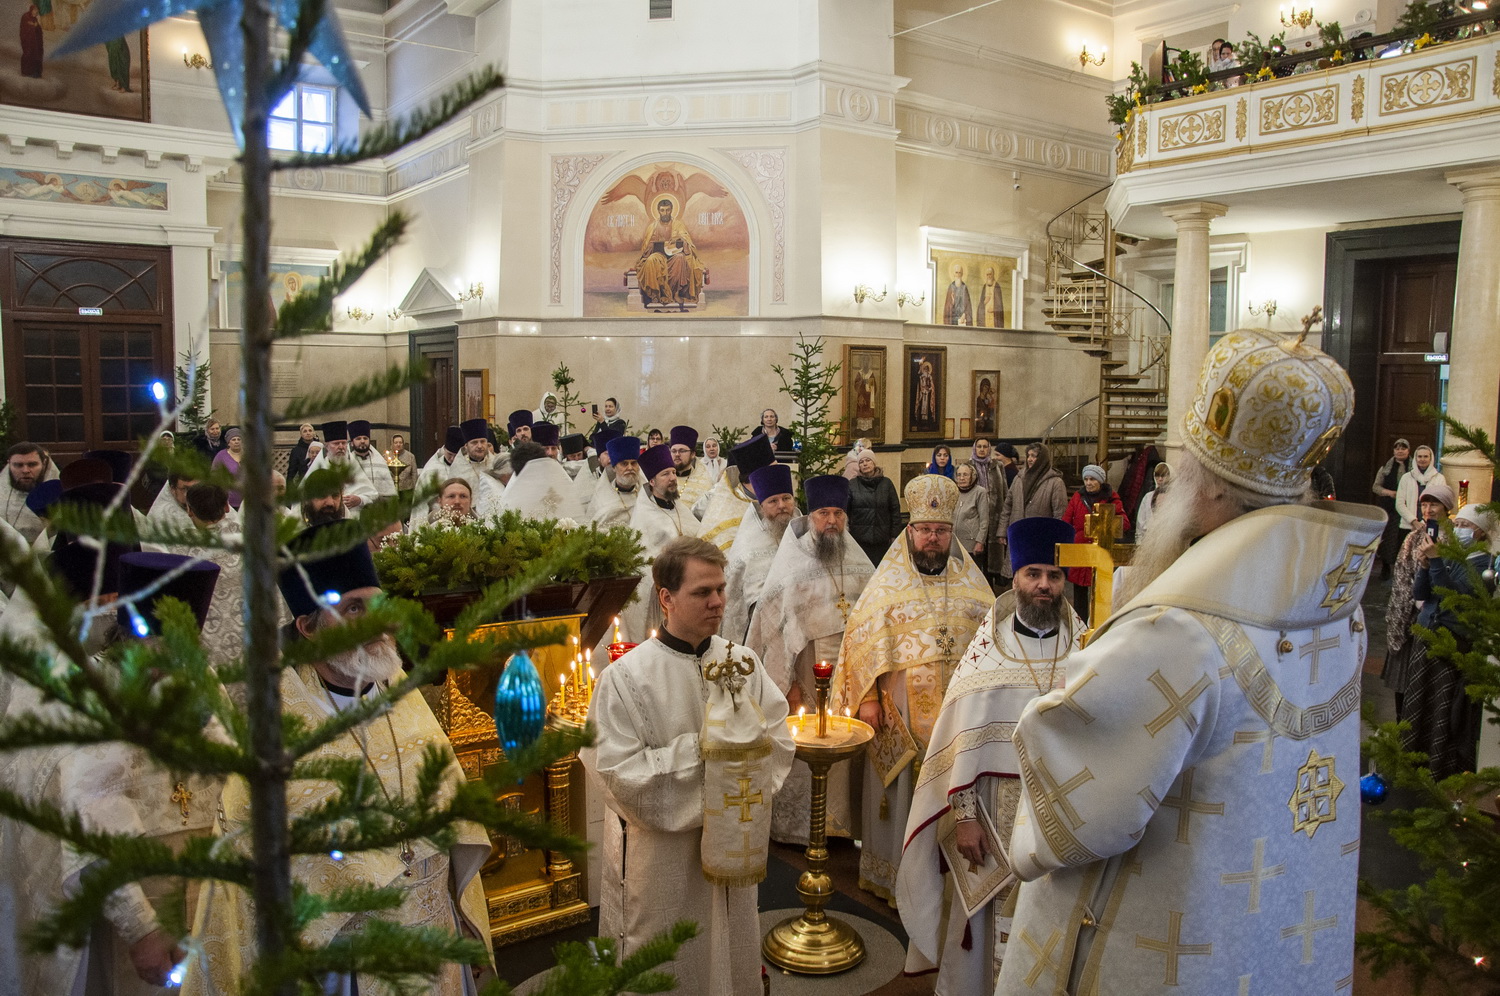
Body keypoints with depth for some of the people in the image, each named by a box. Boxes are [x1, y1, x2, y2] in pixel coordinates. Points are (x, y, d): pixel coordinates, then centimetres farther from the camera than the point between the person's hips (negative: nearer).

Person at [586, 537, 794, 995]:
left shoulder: (741, 662, -3)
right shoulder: (626, 676, -17)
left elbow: (779, 739, 1)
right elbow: (619, 771, -20)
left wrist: (749, 744, -19)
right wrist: (697, 749, -22)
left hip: (731, 838, 4)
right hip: (658, 850, -4)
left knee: (733, 955, 21)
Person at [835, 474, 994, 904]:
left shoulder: (972, 583, 7)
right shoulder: (888, 583, 0)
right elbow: (863, 639, -3)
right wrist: (868, 699, -9)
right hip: (901, 712, -2)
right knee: (901, 789, 6)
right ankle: (893, 873, 20)